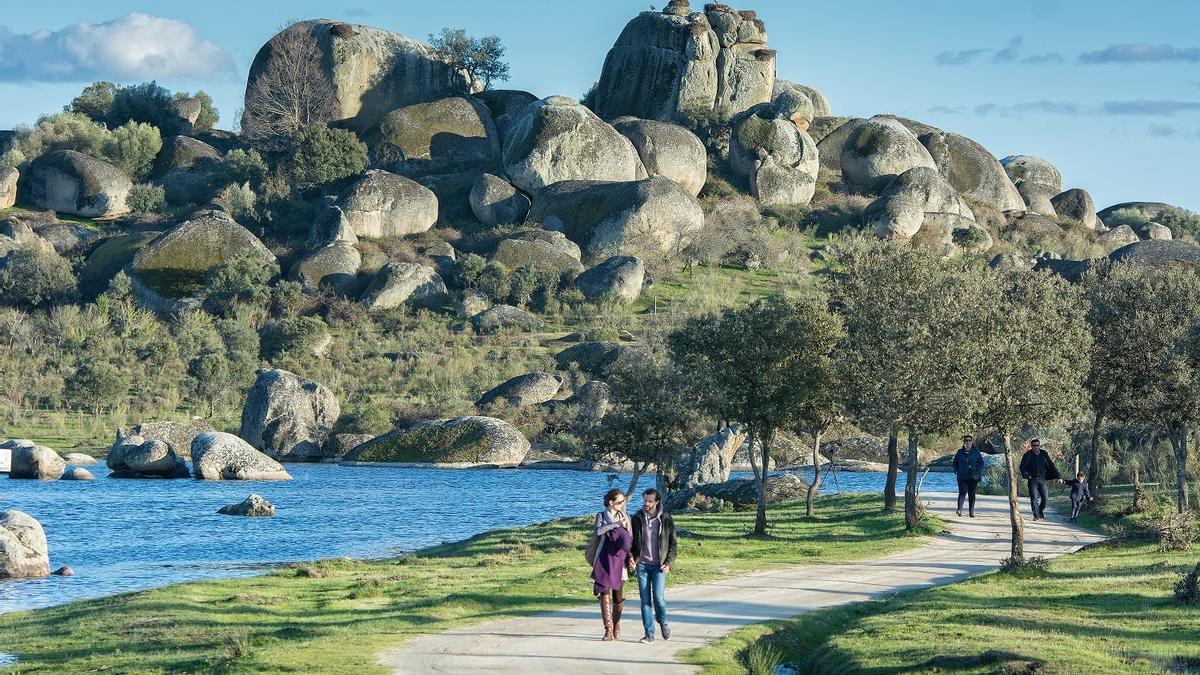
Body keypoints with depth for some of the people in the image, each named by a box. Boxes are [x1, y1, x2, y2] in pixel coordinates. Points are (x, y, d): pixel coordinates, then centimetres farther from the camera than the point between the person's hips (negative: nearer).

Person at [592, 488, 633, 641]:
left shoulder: (626, 517, 10)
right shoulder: (601, 516, 4)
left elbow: (630, 539, 12)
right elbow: (599, 531, -16)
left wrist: (631, 556, -3)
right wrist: (617, 524, -19)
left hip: (619, 560, 2)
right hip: (604, 560, -2)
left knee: (619, 596, 4)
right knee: (605, 594, -9)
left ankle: (616, 623, 26)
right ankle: (608, 630, -9)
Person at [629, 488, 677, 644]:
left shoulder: (665, 519, 0)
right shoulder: (637, 519, 6)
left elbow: (673, 543, 5)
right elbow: (631, 540, 13)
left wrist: (669, 563, -5)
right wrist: (631, 556, -5)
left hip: (659, 565, -2)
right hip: (642, 564, 2)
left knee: (658, 597, -13)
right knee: (645, 600, 0)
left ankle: (663, 622, 16)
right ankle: (649, 634, 5)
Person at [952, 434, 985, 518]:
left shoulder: (976, 452, 3)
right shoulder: (960, 452, 6)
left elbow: (981, 462, 7)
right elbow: (955, 462, 16)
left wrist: (978, 472, -6)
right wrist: (956, 471, 1)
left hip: (973, 477, 0)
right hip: (962, 477, 0)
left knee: (972, 494, 6)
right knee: (962, 493, -14)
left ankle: (972, 512, 12)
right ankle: (959, 510, -21)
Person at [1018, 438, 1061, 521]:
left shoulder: (1044, 455, 7)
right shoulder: (1027, 455, 1)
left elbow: (1051, 466, 10)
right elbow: (1022, 467, 3)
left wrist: (1058, 477, 5)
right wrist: (1027, 475, -12)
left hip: (1042, 479, 2)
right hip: (1032, 480, -2)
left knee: (1045, 497, -2)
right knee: (1034, 498, -8)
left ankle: (1041, 511, 22)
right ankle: (1036, 516, -5)